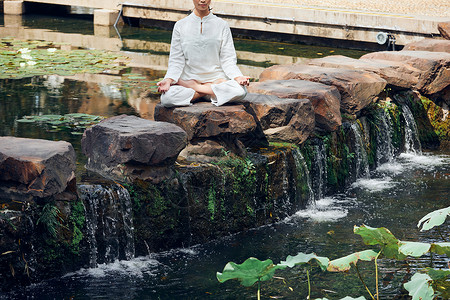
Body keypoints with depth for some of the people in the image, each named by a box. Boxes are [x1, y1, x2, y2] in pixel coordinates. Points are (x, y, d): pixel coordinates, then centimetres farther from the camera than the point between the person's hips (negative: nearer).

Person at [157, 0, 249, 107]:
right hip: (189, 77, -1)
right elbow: (176, 61, 4)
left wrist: (237, 77, -17)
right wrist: (169, 80, -16)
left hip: (216, 77, 1)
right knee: (166, 98, -32)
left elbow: (227, 60, 3)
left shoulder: (222, 25, 6)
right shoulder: (180, 25, 7)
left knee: (241, 90, -33)